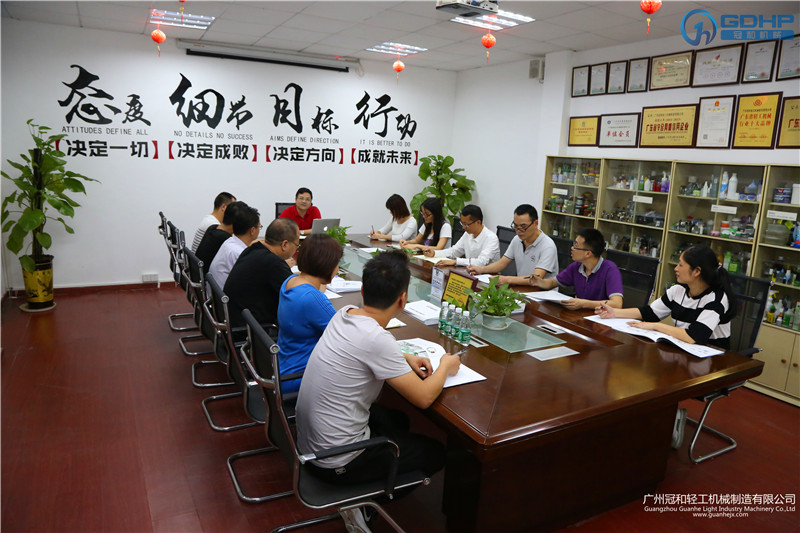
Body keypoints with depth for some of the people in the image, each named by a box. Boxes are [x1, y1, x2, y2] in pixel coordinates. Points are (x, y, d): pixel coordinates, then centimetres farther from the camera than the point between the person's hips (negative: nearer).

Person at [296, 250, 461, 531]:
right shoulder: (376, 338, -29)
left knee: (397, 420, 28)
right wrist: (445, 366, -1)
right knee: (435, 453, 12)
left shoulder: (344, 314, -6)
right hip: (335, 462, -7)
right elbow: (424, 397, -20)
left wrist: (405, 358, 5)